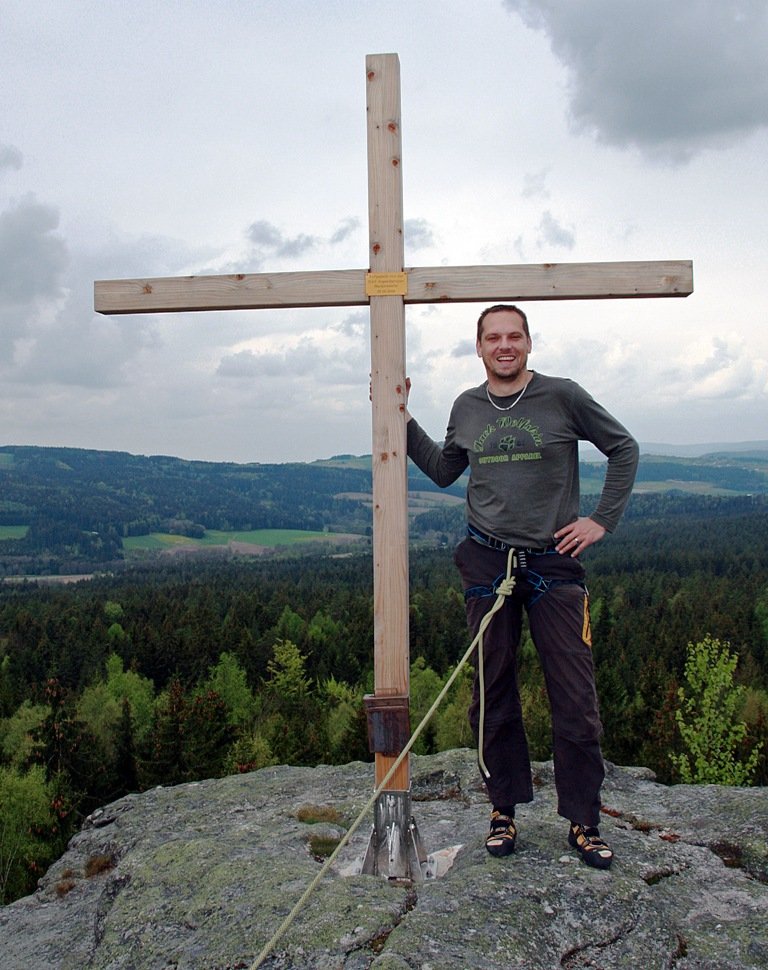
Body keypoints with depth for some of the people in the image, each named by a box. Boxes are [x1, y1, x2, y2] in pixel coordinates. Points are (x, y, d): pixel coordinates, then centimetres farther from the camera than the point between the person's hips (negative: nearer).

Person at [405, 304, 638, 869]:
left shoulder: (562, 397, -1)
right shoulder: (467, 408, 9)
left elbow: (624, 449, 8)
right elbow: (444, 471, 20)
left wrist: (603, 520, 1)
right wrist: (402, 419, 13)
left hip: (554, 563, -2)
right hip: (487, 562, 3)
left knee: (575, 698, -1)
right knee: (493, 694, 9)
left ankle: (584, 821, 16)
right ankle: (504, 811, 24)